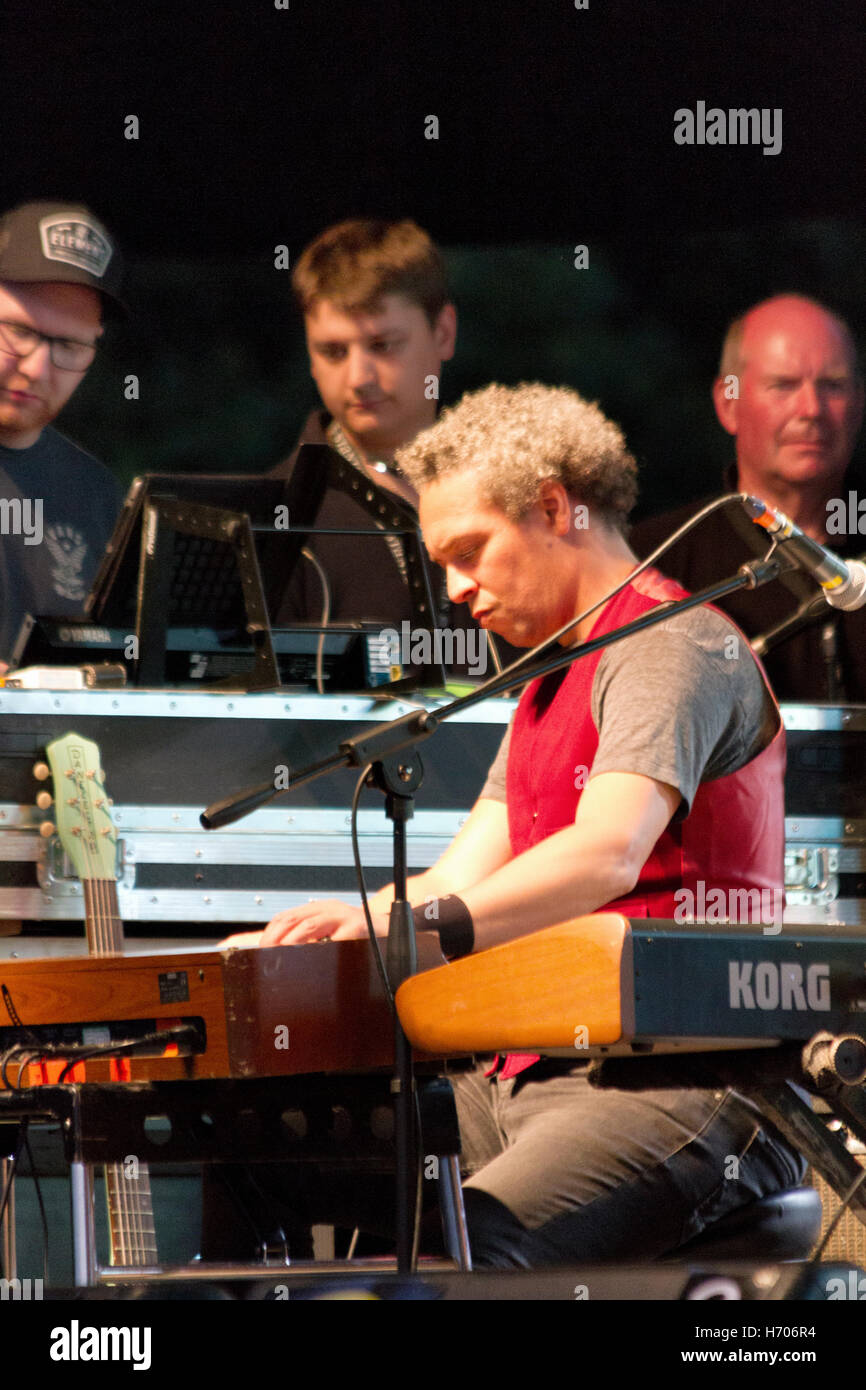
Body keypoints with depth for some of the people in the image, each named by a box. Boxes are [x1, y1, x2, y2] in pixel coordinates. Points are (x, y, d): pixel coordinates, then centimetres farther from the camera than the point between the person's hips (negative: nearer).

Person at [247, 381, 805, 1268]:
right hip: (535, 1076, 10)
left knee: (458, 1258, -32)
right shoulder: (548, 686, 25)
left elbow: (608, 855, -26)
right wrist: (292, 941, 4)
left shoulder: (672, 647, -8)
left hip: (682, 1087, -10)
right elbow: (461, 881, 19)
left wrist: (413, 926, -38)